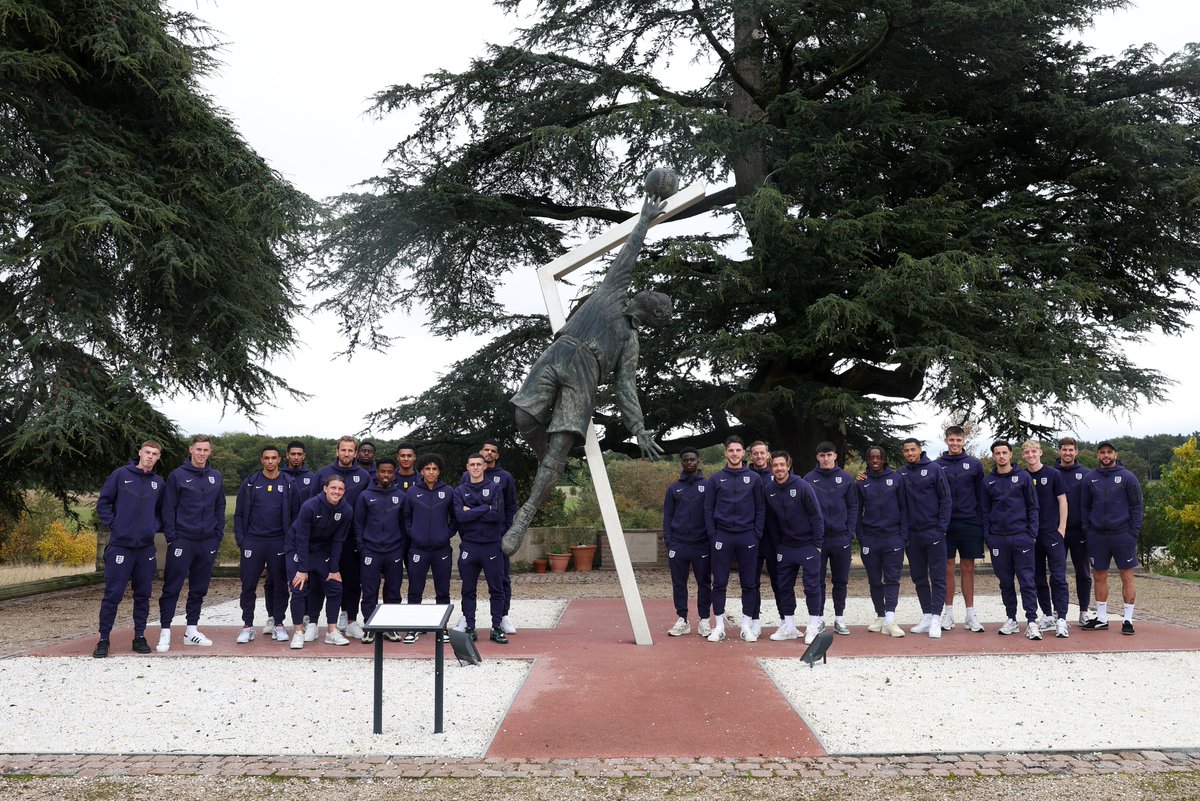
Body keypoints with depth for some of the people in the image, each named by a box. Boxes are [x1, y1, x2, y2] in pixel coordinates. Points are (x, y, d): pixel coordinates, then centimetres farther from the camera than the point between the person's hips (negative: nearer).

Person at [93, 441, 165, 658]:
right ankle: (104, 639, 10)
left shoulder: (159, 483, 9)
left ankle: (139, 637, 17)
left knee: (143, 595, 8)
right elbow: (102, 503, 1)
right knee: (112, 595, -1)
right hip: (120, 545, -3)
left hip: (146, 548, 4)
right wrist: (114, 524, -6)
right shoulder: (120, 475, -2)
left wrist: (155, 527, 2)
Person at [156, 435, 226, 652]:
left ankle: (191, 630, 20)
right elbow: (168, 509, -4)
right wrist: (171, 538, -10)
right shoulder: (178, 475, -3)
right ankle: (165, 632, 5)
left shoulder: (216, 477, 9)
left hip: (208, 542, 4)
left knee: (199, 589, 11)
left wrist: (218, 535, 6)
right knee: (172, 588, -2)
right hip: (182, 541, -4)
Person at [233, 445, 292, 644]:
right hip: (252, 541, 0)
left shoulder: (287, 484, 3)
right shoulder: (250, 483, 4)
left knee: (279, 585, 5)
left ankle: (278, 624, 16)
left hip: (278, 542, 0)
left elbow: (293, 515, 4)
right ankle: (248, 626, 13)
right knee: (248, 585, 2)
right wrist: (240, 540, -2)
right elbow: (239, 514, 6)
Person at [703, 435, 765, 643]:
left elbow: (760, 509, 6)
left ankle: (747, 625, 14)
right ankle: (719, 627, 9)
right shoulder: (715, 478, 5)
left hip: (747, 537, 0)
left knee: (749, 583, 4)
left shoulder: (754, 478, 6)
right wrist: (712, 534, -4)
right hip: (722, 536, 0)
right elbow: (708, 509, 5)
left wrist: (757, 534, -2)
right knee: (719, 583, 2)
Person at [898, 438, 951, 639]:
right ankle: (926, 616, 18)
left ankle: (936, 618, -1)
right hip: (913, 533, 4)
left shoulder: (934, 470, -3)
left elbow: (945, 499, -4)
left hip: (933, 531, -4)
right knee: (919, 577, 9)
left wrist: (942, 527, -9)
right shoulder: (900, 474, 6)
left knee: (937, 577, -3)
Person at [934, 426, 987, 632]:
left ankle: (970, 615, 12)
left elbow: (981, 495, 6)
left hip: (969, 524, 0)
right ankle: (948, 613, 12)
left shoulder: (975, 464, 6)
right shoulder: (937, 466, 4)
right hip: (945, 524, 0)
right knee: (947, 568, 4)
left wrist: (982, 522, 1)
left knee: (968, 568, 6)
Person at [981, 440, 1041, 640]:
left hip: (1021, 537, -2)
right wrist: (987, 536, 3)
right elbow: (986, 511, 11)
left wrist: (1033, 533, -4)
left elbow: (1033, 507, 3)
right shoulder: (988, 481, 9)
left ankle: (1032, 622, -2)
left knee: (1027, 581, -4)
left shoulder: (1023, 477, 3)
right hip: (998, 539, 2)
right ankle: (1011, 620, 17)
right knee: (1005, 582, 9)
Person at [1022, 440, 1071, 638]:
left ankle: (1061, 620, -7)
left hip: (1053, 533, -4)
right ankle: (1047, 616, 19)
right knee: (1038, 578, 9)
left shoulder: (1053, 475, -1)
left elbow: (1062, 501, -1)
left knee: (1058, 577, -7)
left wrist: (1062, 527, -7)